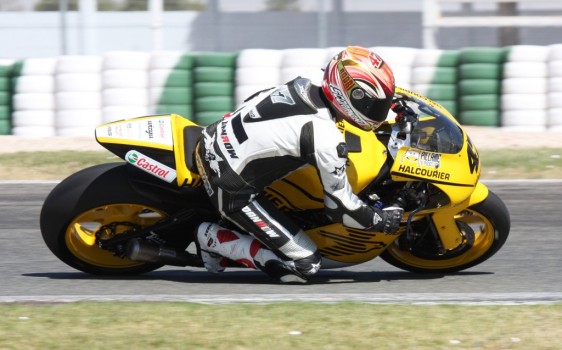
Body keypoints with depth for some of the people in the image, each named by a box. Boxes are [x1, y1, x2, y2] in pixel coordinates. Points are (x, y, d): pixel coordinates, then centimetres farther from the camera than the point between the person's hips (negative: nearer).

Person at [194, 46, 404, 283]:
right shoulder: (326, 138, -22)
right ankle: (214, 239, -1)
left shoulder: (302, 86, 0)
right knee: (305, 266, -8)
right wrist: (381, 220, -2)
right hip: (232, 190, -9)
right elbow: (339, 206, -16)